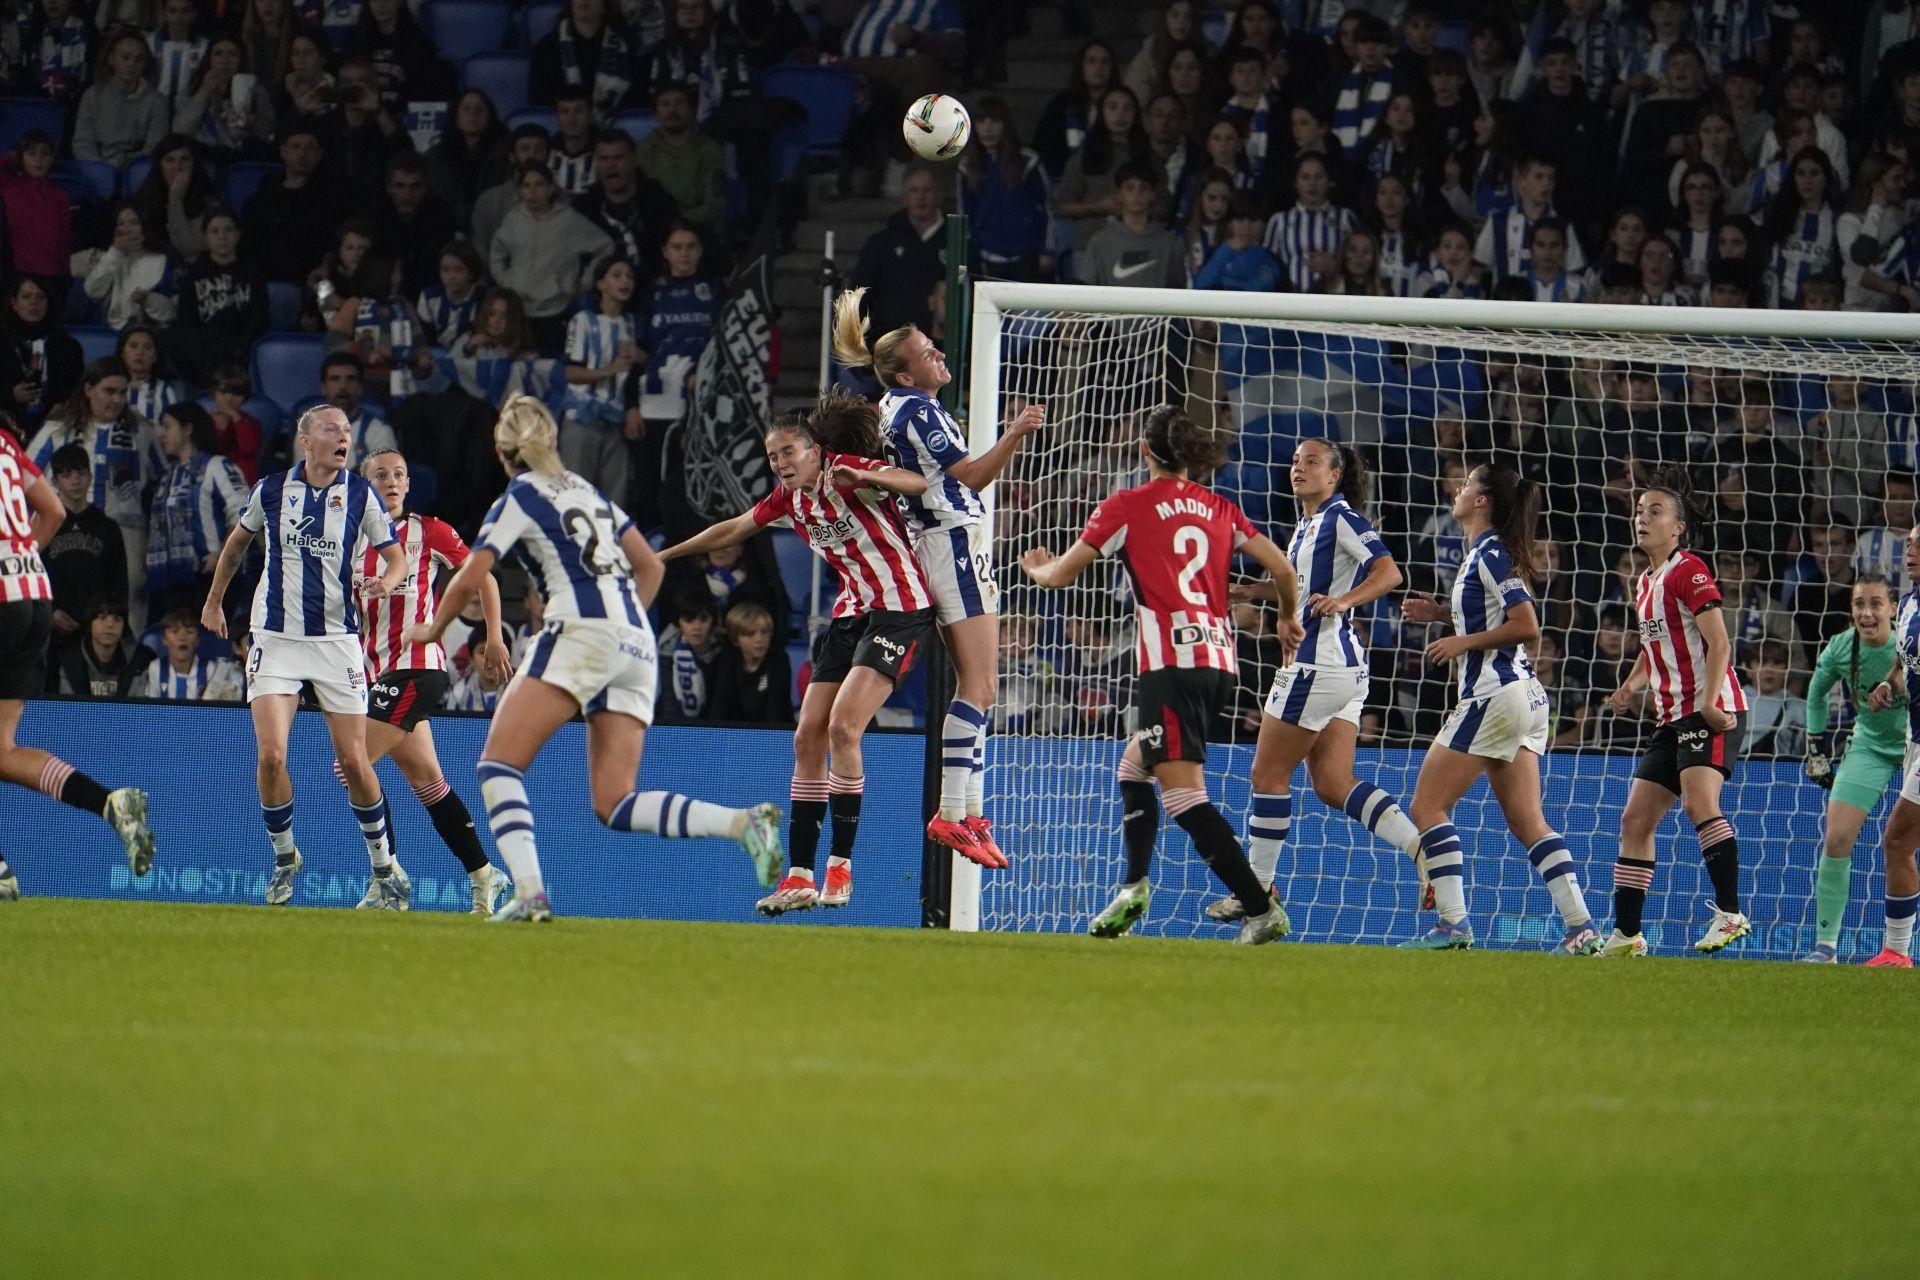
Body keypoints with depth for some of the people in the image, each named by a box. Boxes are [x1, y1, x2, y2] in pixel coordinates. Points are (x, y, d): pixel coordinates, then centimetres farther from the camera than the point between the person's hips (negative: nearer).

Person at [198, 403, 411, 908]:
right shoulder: (272, 490, 0)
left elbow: (396, 558, 4)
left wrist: (387, 581, -19)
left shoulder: (359, 495, -2)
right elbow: (236, 543, 18)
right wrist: (213, 602, 24)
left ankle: (383, 864, 16)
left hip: (336, 639, 0)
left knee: (353, 762, -2)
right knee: (271, 755, -14)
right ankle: (284, 857, 8)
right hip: (275, 639, 0)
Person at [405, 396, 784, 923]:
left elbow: (469, 580, 0)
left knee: (498, 764, -5)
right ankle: (743, 823, -16)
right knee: (616, 805, 2)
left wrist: (433, 630, 17)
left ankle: (529, 890, -23)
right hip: (636, 644, 7)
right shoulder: (586, 491, 24)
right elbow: (651, 566, 27)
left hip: (583, 634, -7)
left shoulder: (521, 497, 4)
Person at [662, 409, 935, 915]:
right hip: (852, 611, 8)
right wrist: (663, 555, 33)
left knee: (842, 727, -19)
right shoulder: (788, 500, 10)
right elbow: (731, 530, 26)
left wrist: (870, 477, -41)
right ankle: (800, 875, 3)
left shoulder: (846, 472, -12)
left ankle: (841, 865, -10)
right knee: (808, 737, 0)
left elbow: (919, 483, -24)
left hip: (900, 607, -8)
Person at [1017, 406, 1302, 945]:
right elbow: (1283, 570, 9)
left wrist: (1035, 567, 33)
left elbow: (1060, 573, 9)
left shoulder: (1127, 506, 1)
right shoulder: (1221, 510, 13)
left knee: (1183, 792, -12)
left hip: (1171, 663, -7)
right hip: (1219, 661, 7)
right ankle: (1134, 887, 12)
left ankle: (1261, 909, -21)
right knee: (1134, 767, 23)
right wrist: (1288, 619, 30)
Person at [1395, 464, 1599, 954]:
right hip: (1524, 697, 10)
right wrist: (1441, 614, 19)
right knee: (1527, 822, 6)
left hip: (1494, 695, -10)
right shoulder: (1484, 553, 16)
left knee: (1428, 807, -4)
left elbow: (1526, 627, -19)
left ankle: (1453, 924, -10)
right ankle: (1581, 927, -3)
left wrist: (1462, 642, -13)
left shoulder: (1490, 554, -12)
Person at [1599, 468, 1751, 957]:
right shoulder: (1645, 583, 19)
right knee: (1636, 821, 7)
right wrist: (1631, 685, 13)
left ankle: (1730, 912, -30)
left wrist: (1710, 701, -27)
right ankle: (1626, 934, 12)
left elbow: (1719, 642, -16)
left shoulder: (1688, 572, -7)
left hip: (1712, 713, -10)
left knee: (1698, 800, -28)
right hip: (1673, 717, 10)